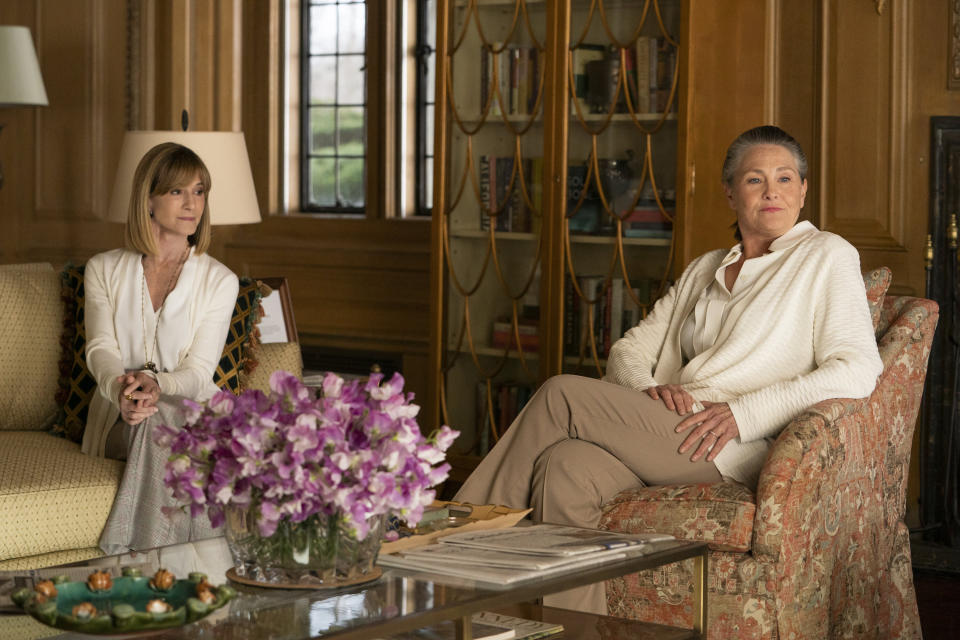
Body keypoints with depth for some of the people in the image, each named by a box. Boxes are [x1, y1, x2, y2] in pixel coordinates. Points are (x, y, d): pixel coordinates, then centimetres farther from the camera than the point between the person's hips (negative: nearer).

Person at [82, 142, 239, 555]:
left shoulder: (220, 281, 6)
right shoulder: (104, 270, 11)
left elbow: (199, 371, -4)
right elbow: (101, 350, -3)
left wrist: (157, 386, -28)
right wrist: (121, 389, -28)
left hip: (191, 413, 0)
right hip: (121, 417, 0)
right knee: (153, 428, -35)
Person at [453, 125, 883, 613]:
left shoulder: (826, 257, 7)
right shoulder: (704, 271, 26)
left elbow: (858, 371, -7)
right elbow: (629, 349, 22)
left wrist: (741, 413, -15)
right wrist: (647, 390, -4)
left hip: (736, 447, -5)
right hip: (670, 432, 6)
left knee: (560, 395, -19)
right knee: (565, 468, -29)